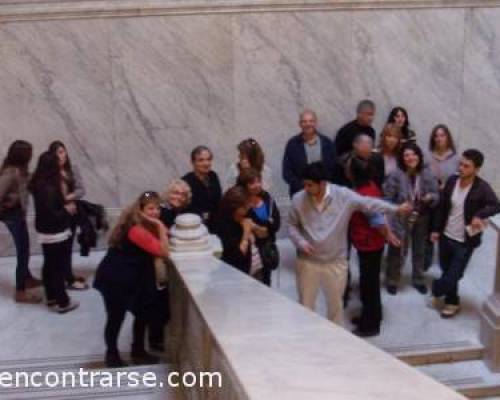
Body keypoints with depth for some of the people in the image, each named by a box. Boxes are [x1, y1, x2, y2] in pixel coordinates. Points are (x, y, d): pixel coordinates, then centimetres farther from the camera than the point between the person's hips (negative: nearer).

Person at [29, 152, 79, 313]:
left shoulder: (38, 184, 1)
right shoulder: (50, 189, -27)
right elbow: (51, 215, -27)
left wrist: (64, 206, 4)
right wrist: (67, 210, -13)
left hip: (44, 233, 9)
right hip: (56, 234, -9)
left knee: (49, 265, 18)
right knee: (59, 268, 2)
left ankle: (51, 298, 31)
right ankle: (62, 303, 11)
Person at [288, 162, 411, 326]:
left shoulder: (343, 195, -14)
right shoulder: (298, 199, -8)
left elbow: (367, 203, -14)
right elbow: (292, 225, 2)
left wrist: (396, 208, -20)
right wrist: (301, 242, -14)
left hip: (335, 262, -1)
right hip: (308, 262, 1)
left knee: (335, 305, 16)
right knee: (305, 305, 13)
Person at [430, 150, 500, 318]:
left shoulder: (482, 188, -18)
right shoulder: (452, 181, -3)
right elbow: (442, 207, 5)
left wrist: (479, 215, -44)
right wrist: (436, 229, 5)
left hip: (465, 242, -4)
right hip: (446, 236, 5)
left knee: (453, 276, 2)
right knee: (446, 271, 17)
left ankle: (437, 291, 32)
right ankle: (452, 302, 39)